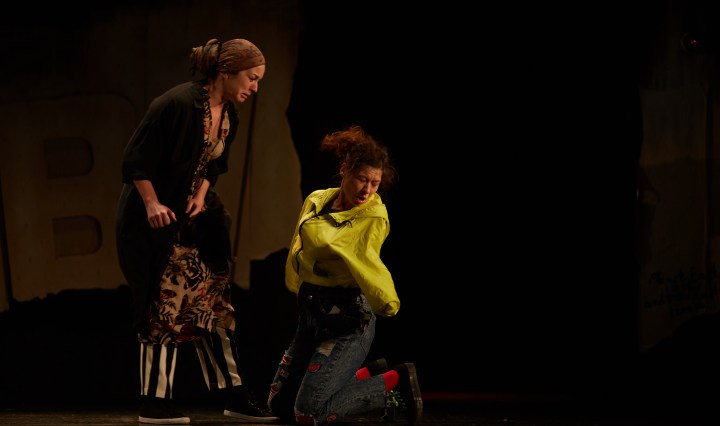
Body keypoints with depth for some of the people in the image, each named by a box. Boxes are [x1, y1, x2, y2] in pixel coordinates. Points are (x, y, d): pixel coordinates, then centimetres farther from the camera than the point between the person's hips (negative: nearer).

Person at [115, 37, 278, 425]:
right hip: (154, 219, -8)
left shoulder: (229, 116, 4)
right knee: (165, 306, -6)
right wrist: (152, 205, -19)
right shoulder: (177, 104, -22)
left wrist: (201, 196, 0)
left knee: (212, 302, 6)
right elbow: (136, 157, -19)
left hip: (194, 218, 8)